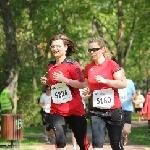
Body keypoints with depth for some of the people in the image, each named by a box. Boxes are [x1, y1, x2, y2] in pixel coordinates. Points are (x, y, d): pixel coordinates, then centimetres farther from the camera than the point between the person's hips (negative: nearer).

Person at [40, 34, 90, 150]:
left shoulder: (72, 64, -7)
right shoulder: (51, 66, 11)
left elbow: (83, 84, -15)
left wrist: (64, 79, -24)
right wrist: (47, 82, 7)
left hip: (75, 110, -4)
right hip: (57, 111, 4)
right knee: (60, 140, -14)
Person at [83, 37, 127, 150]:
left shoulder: (111, 64, -8)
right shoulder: (88, 68, 6)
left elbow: (123, 83, -14)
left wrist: (104, 81, -22)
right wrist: (87, 91, -2)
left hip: (114, 110, -3)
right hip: (96, 111, 3)